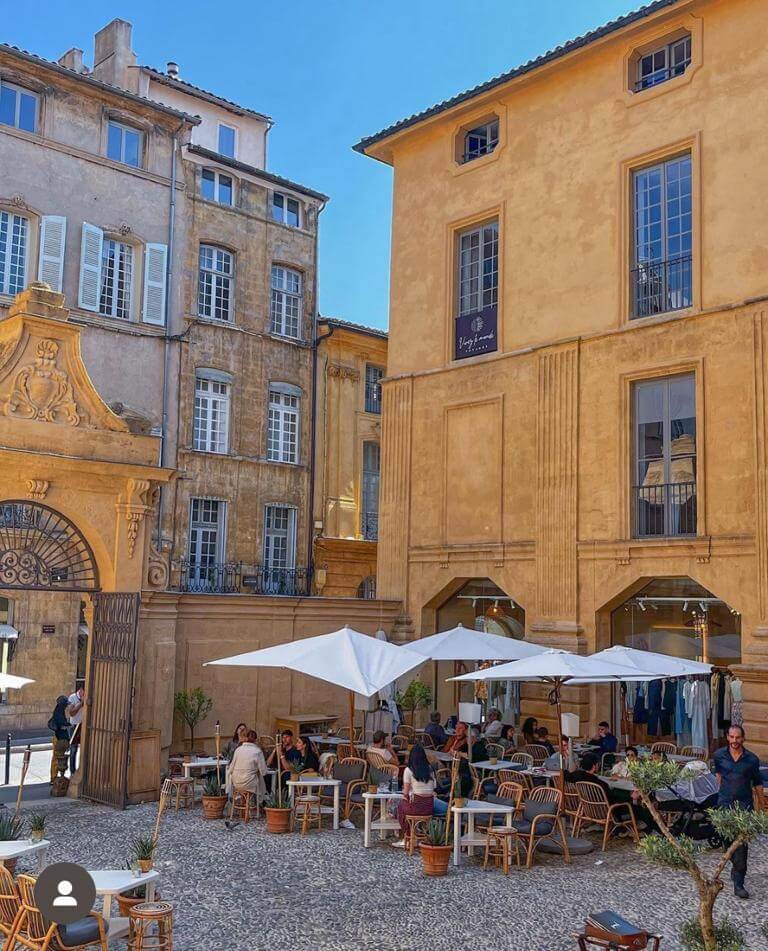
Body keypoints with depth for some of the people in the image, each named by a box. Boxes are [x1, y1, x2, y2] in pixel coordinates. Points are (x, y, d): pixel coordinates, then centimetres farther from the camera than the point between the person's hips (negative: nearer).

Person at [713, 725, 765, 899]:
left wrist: (762, 805, 14)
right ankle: (736, 865, 40)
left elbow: (757, 783, 8)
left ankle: (738, 884, -6)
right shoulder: (719, 755, -2)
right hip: (725, 803, 2)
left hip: (744, 805, -2)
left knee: (741, 843, -9)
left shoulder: (752, 759, -6)